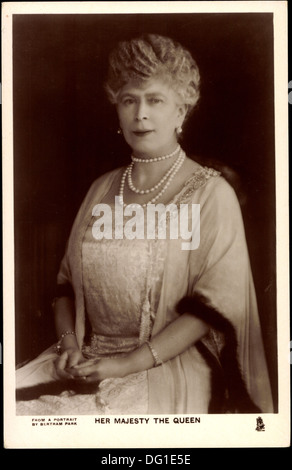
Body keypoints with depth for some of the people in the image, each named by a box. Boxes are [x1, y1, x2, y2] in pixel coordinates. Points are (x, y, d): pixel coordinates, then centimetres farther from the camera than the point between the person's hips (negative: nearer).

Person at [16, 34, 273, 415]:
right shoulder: (103, 189, 13)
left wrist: (132, 362, -16)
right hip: (89, 358, 5)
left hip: (170, 366, -5)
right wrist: (69, 343, -3)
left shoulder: (211, 194, -3)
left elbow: (216, 302, -11)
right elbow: (67, 283, 15)